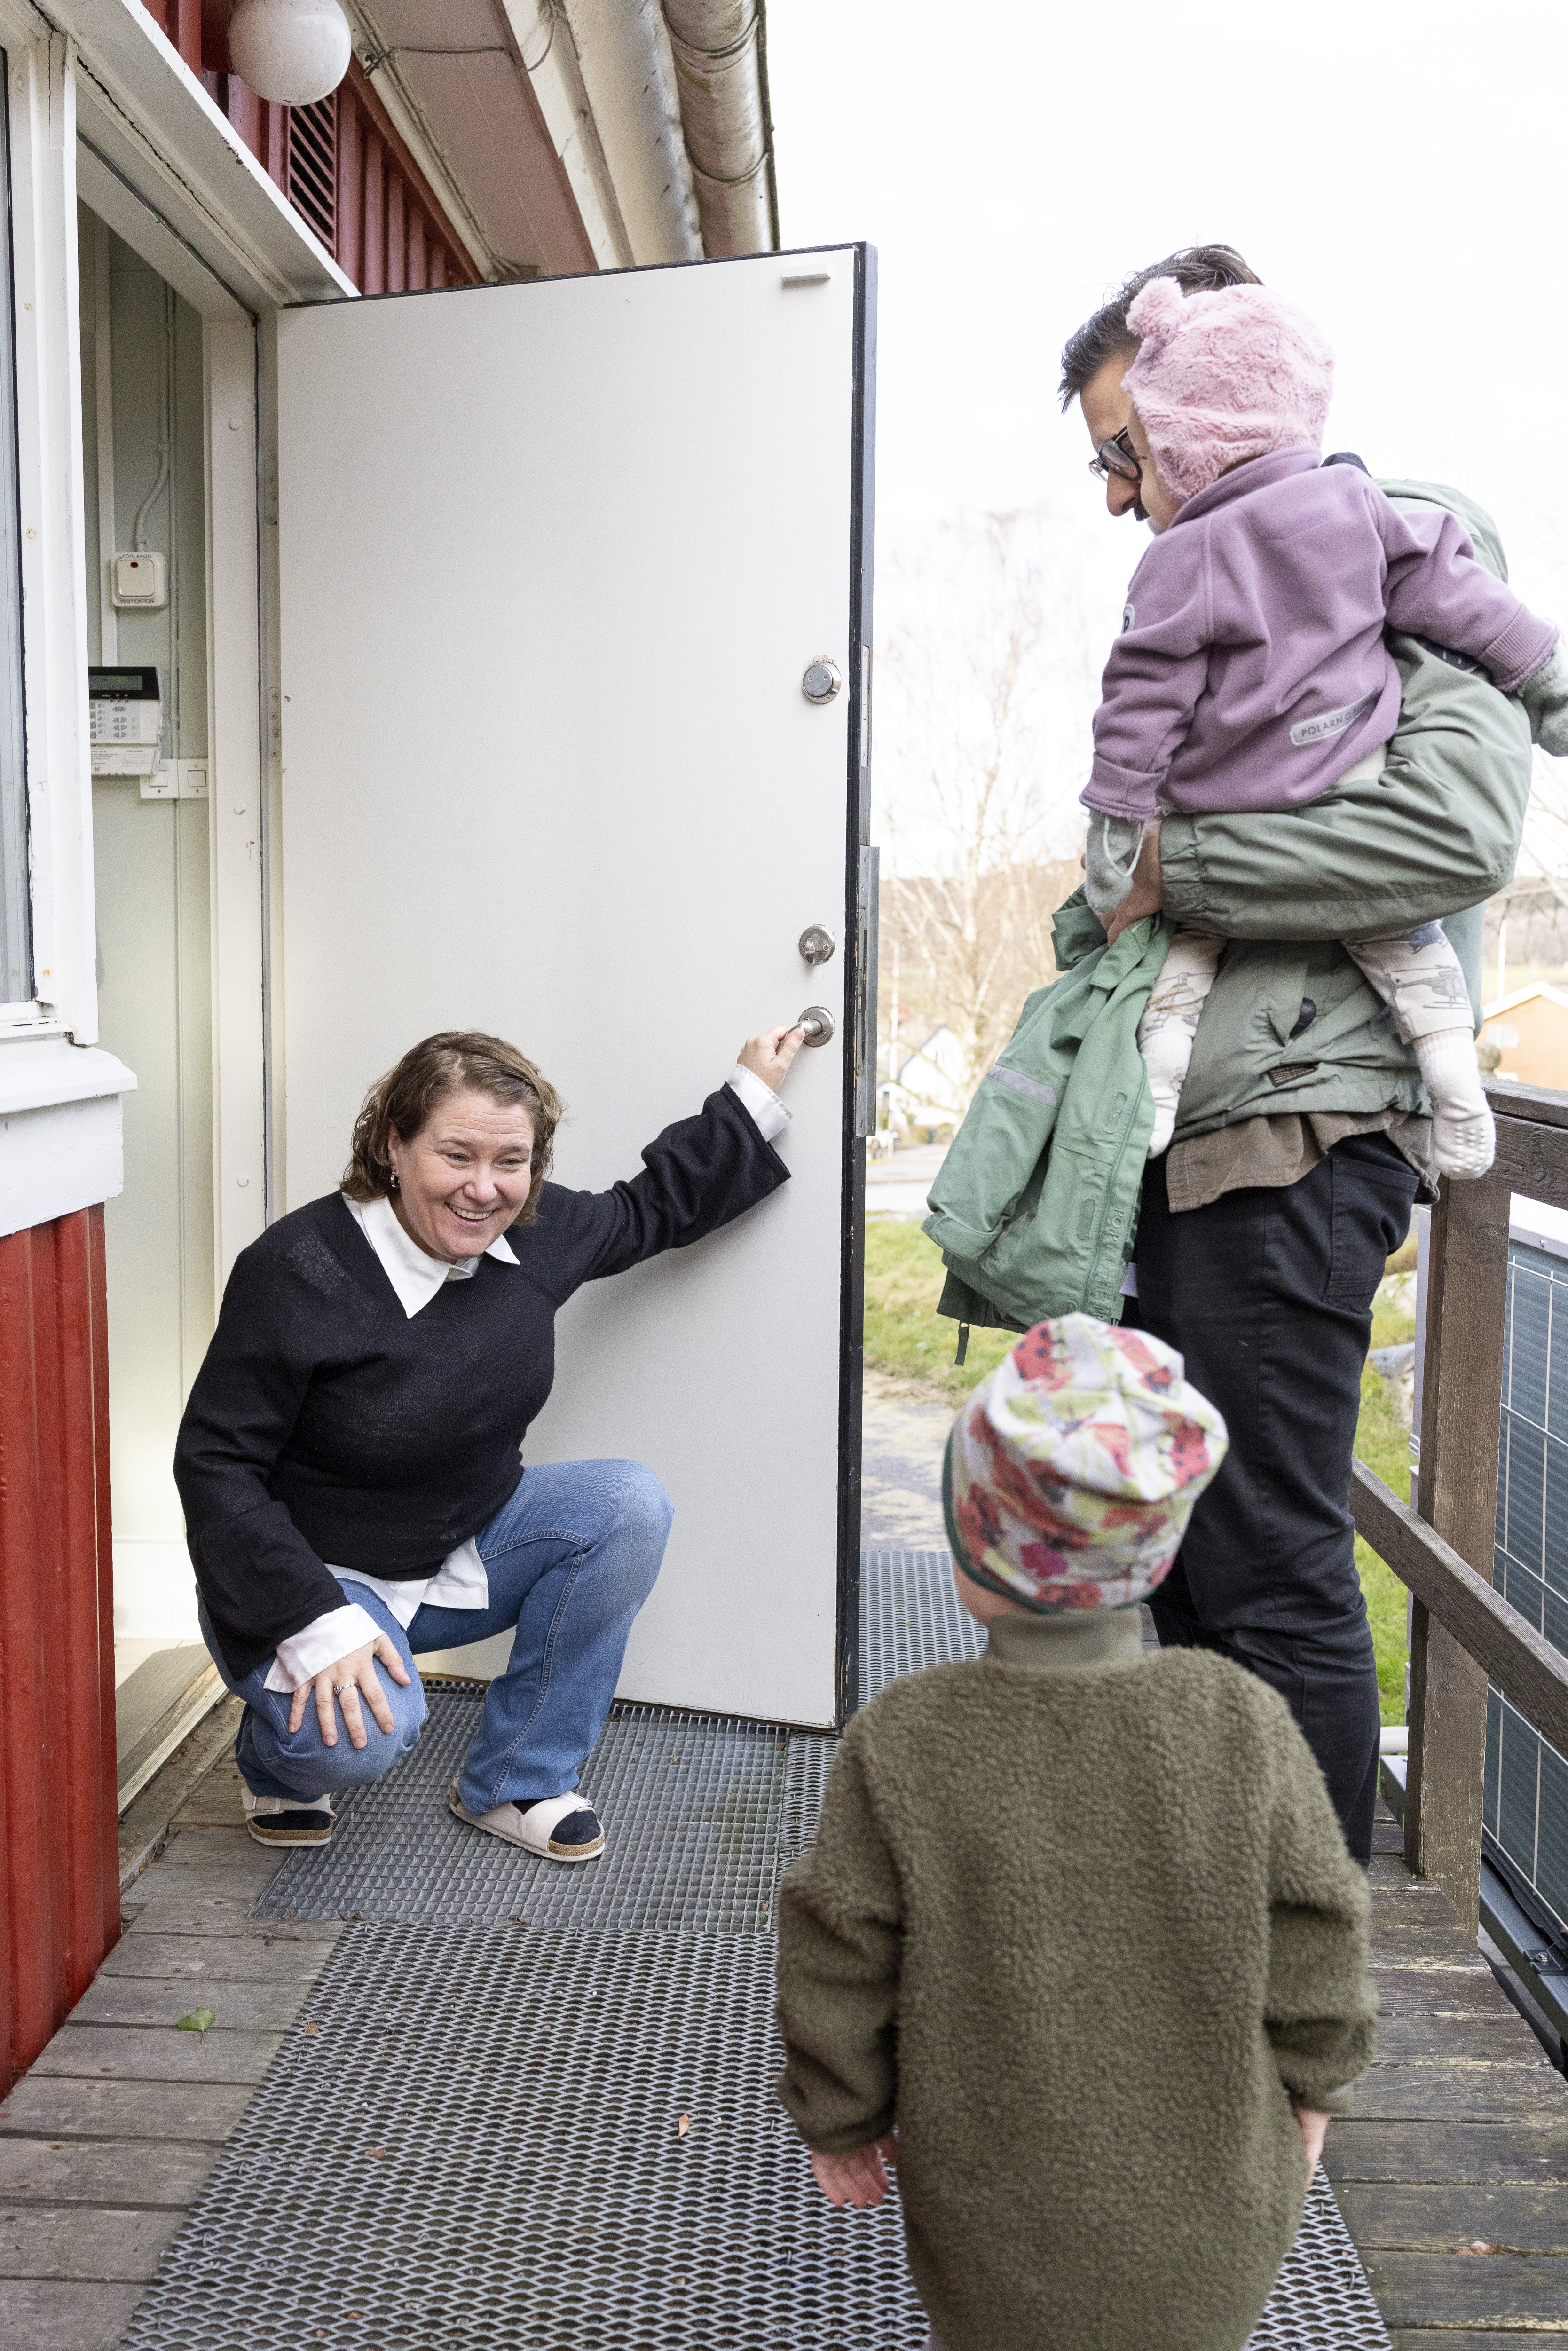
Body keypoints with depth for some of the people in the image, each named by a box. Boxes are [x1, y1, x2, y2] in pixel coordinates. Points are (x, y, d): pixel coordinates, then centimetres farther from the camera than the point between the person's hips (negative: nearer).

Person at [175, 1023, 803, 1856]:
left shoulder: (537, 1234, -7)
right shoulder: (295, 1272, -25)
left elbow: (651, 1209, 15)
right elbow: (214, 1462, -21)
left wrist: (751, 1099, 13)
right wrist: (315, 1624, -30)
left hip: (464, 1554, 6)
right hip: (319, 1575, -6)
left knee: (631, 1505, -16)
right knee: (363, 1735, -34)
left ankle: (516, 1781, -2)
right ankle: (280, 1751, 8)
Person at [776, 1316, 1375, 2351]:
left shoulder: (898, 1742, -20)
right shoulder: (1244, 1723, -18)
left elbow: (840, 1963, -10)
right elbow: (1313, 1938, -7)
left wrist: (840, 2123, 6)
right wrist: (1313, 2089, 11)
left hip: (995, 2205, -1)